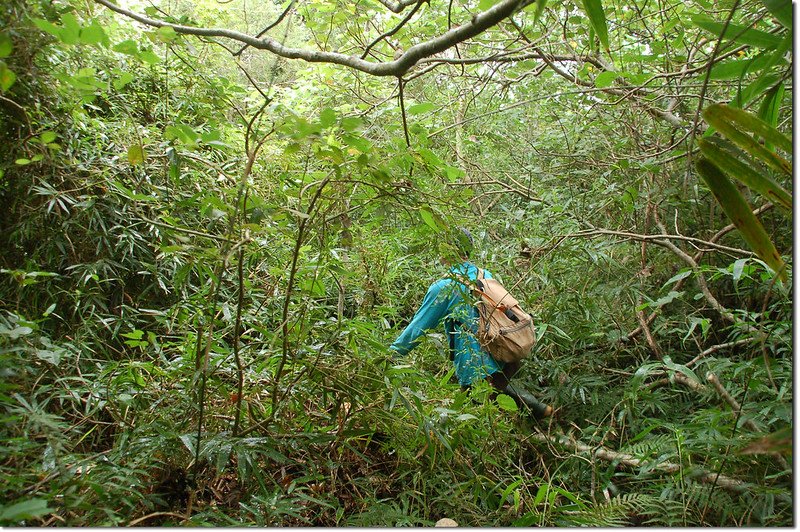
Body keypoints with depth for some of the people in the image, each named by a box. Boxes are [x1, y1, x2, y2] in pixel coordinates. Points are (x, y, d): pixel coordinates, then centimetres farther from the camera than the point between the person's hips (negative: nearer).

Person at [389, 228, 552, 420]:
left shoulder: (442, 288, -13)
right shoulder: (487, 276, 6)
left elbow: (418, 327, -8)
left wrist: (391, 353, 4)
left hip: (477, 371, -6)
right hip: (507, 360, 6)